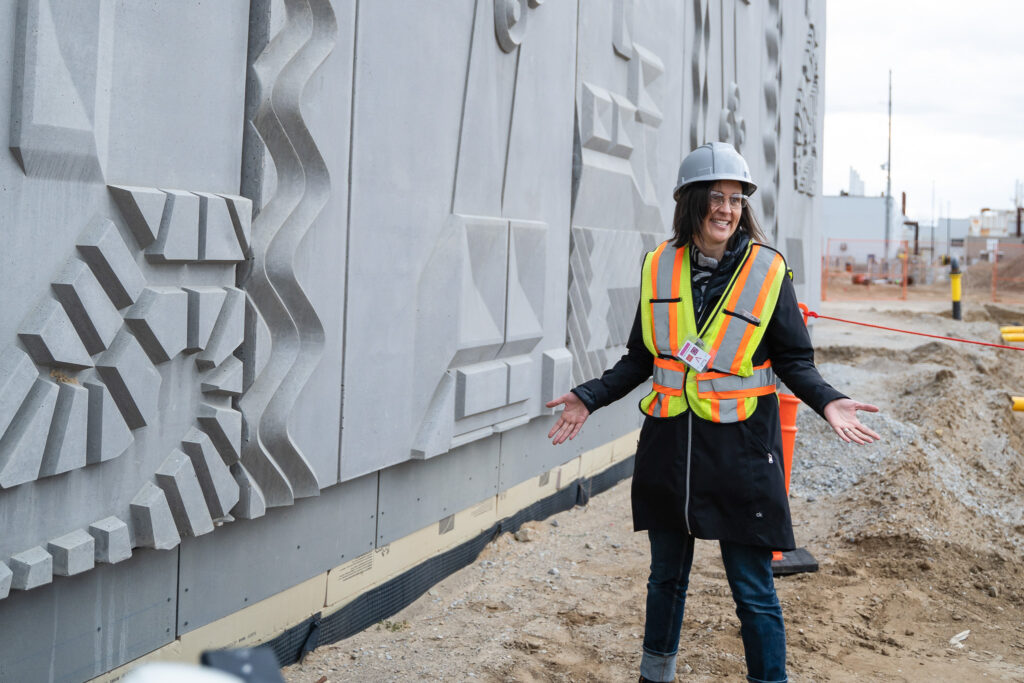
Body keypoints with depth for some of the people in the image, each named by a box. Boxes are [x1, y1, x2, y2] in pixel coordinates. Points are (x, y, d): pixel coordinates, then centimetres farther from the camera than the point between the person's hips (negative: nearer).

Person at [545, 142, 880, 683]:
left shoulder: (767, 271, -6)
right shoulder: (659, 268, 2)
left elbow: (793, 360, -1)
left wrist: (826, 402, -18)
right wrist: (590, 397, 1)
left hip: (740, 450, -3)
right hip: (669, 447, 3)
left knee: (753, 591, 0)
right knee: (666, 577, 19)